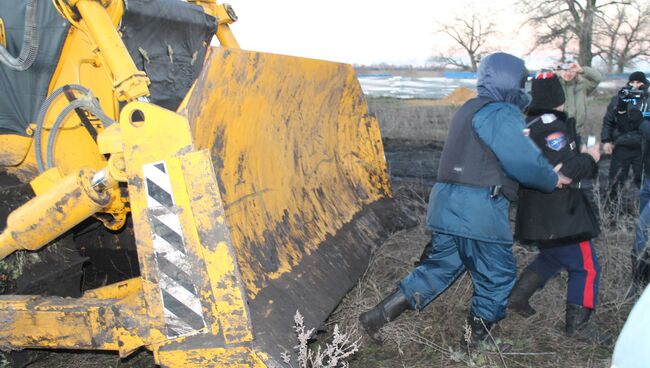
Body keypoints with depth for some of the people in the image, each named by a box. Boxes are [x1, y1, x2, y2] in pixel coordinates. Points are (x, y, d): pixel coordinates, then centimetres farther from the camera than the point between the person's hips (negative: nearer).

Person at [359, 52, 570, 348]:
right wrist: (553, 179, 3)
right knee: (497, 277, 9)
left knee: (439, 267, 16)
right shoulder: (500, 114, -12)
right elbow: (526, 162, -17)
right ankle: (476, 341, 22)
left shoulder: (471, 109, 20)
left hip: (447, 202, 9)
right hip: (479, 209, -9)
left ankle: (378, 316, 12)